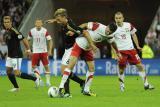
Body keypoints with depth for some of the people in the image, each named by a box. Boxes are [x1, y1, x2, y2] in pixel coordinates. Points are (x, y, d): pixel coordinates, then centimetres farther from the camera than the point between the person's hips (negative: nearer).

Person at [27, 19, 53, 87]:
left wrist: (50, 50, -17)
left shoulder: (45, 31, -10)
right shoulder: (32, 31, -3)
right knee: (34, 66, -8)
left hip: (44, 51, -2)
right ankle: (39, 79, -4)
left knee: (46, 66, -2)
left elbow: (50, 41, -9)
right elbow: (28, 40, 11)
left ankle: (48, 81, 5)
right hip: (35, 51, 2)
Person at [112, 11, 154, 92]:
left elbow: (133, 35, 15)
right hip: (120, 51, -3)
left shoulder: (128, 25, 1)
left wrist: (137, 46, 12)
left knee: (140, 65, 1)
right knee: (121, 68, -5)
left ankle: (146, 84, 10)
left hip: (131, 49, 3)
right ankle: (122, 85, 16)